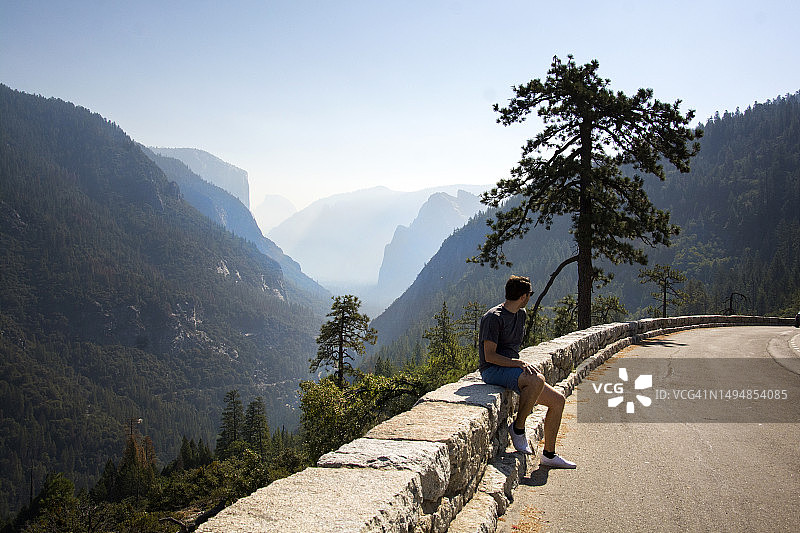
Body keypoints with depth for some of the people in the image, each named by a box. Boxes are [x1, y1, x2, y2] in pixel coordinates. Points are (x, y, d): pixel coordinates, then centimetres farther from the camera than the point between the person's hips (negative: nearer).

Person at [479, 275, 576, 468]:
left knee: (557, 400, 0)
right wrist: (519, 363, -26)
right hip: (493, 371, -9)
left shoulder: (521, 314, 14)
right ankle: (518, 428, -16)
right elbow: (489, 356, -19)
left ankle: (549, 455, 11)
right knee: (537, 380, -35)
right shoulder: (494, 318, -14)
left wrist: (522, 363, 15)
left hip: (512, 366, 9)